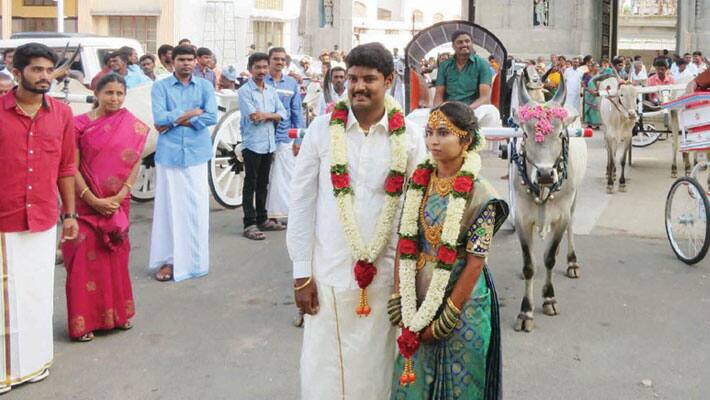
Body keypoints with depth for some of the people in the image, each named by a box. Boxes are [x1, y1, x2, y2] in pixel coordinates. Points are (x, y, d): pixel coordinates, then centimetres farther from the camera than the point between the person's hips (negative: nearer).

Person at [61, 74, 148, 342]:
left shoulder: (132, 126, 2)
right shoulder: (80, 124, -4)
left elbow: (135, 165, 0)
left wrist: (119, 197, -11)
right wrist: (93, 200, -14)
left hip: (118, 205, 2)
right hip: (86, 202, -2)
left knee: (116, 258, 11)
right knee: (85, 259, -2)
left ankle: (118, 312, 25)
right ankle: (84, 321, 7)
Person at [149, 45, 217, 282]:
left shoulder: (205, 86, 7)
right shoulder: (160, 86, 2)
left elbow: (212, 117, -7)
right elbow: (159, 118, -11)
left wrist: (176, 120, -8)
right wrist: (191, 113, -6)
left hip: (196, 153, 1)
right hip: (169, 154, -1)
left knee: (197, 208, 4)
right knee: (168, 207, 1)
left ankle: (195, 260, 13)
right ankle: (167, 260, 9)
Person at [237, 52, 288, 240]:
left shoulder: (271, 91, 12)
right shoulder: (245, 91, -7)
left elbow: (282, 114, 5)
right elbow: (253, 116, -17)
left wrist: (264, 115, -11)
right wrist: (271, 114, -5)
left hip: (269, 143, 6)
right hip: (252, 143, -6)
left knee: (263, 183, 14)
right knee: (250, 184, -2)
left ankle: (262, 219, 24)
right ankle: (250, 224, 0)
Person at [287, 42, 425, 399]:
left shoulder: (409, 137, -3)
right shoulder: (323, 129, -4)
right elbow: (302, 203, -1)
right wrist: (301, 272, -3)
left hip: (387, 273, 1)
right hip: (329, 270, 0)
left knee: (376, 365, 12)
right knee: (326, 368, 8)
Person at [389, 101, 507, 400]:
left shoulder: (480, 195, -15)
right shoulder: (419, 182, -1)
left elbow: (475, 263, -15)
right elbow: (405, 244, 2)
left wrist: (445, 320, -14)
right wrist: (399, 303, -4)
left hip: (462, 304, -4)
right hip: (418, 303, 4)